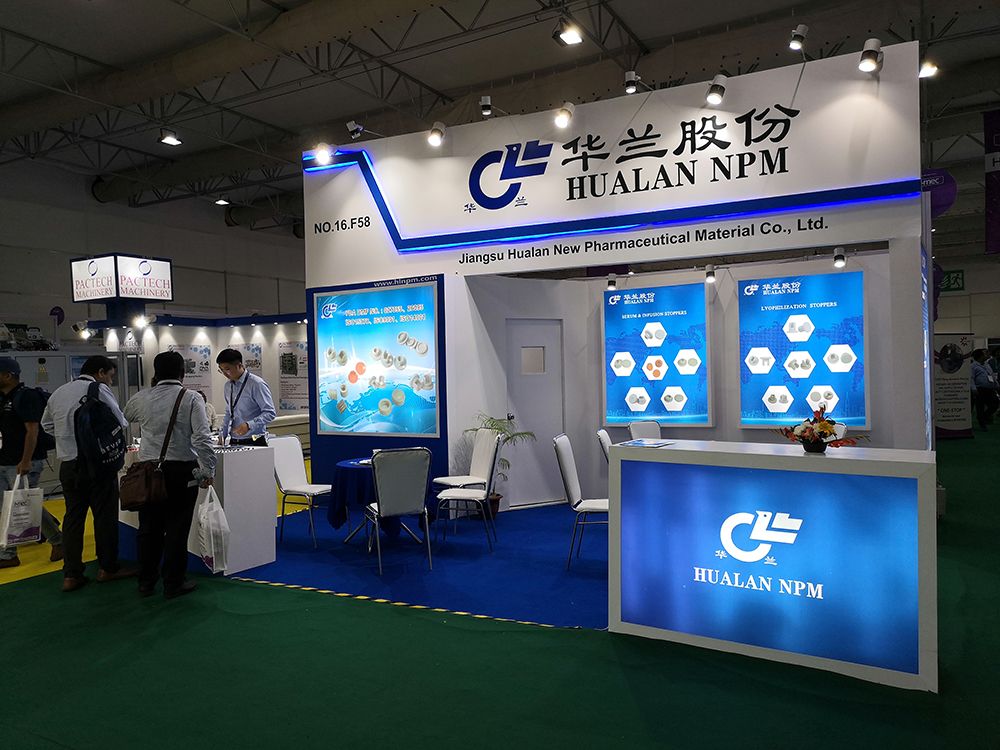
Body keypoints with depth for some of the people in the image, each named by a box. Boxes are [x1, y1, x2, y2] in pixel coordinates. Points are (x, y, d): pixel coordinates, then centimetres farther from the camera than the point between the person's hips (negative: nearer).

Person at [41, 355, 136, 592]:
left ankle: (71, 575, 14)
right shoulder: (99, 390, -10)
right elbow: (120, 423, -11)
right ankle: (107, 568, 15)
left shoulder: (59, 392, 12)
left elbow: (47, 424, 21)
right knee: (105, 516, 5)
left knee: (73, 517, 11)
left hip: (67, 464, 7)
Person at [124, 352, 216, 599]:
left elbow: (124, 417, 27)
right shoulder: (192, 398, -7)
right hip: (182, 470, -3)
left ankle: (146, 583, 25)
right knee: (177, 528, 4)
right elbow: (202, 437, -15)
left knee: (149, 526, 14)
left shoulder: (141, 399, 4)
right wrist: (208, 469, -9)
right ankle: (173, 584, 12)